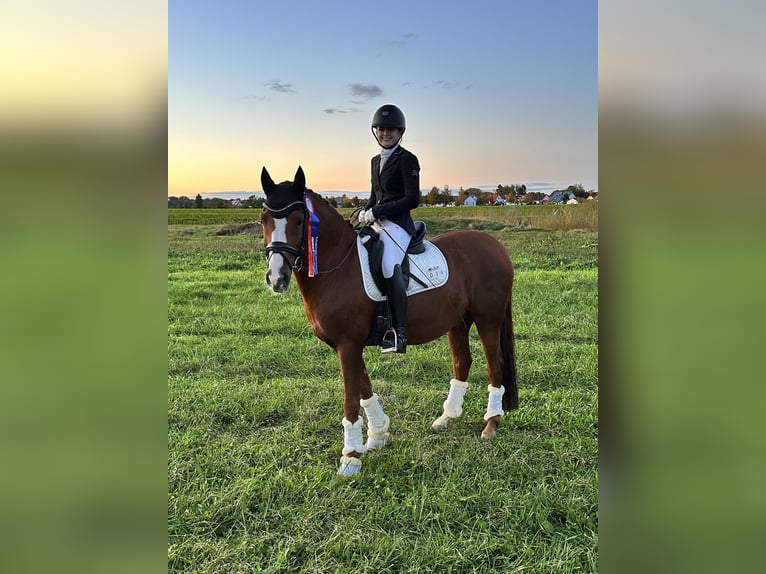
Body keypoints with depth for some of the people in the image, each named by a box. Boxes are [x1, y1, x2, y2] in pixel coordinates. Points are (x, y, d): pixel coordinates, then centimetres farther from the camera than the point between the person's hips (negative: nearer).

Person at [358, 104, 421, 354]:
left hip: (398, 223, -9)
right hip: (377, 223, 9)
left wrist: (377, 211, -15)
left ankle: (399, 334, -28)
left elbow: (412, 199, -11)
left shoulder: (407, 159, -4)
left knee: (390, 267, -29)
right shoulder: (376, 160, 20)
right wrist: (365, 211, 3)